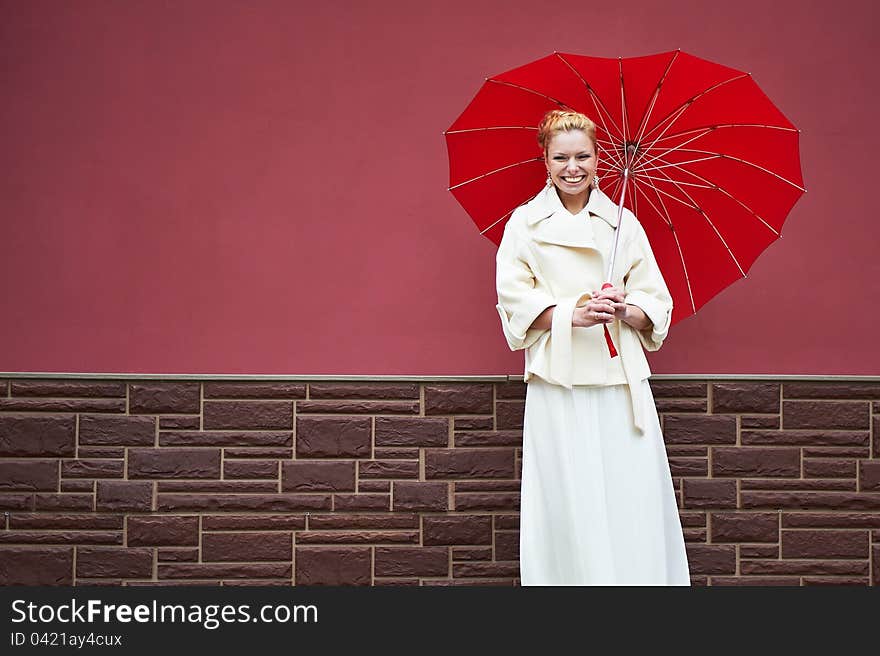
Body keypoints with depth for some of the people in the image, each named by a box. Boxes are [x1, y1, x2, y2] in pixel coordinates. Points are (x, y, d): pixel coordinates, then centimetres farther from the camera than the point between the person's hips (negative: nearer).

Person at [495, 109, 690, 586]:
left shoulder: (624, 223, 13)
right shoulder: (525, 223, 8)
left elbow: (657, 305, 11)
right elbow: (515, 302, 0)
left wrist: (626, 309, -11)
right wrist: (574, 314, -15)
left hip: (622, 380, 2)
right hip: (558, 379, -2)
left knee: (634, 503, -3)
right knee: (570, 506, -4)